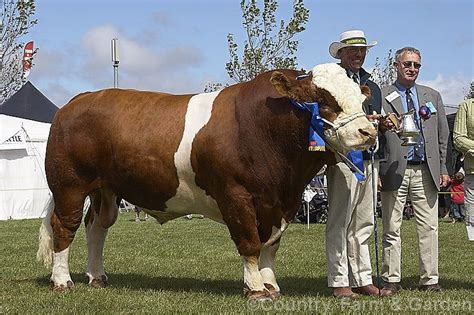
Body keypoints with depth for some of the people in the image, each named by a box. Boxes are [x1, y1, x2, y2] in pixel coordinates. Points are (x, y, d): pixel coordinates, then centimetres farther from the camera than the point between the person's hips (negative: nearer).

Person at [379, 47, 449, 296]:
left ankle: (429, 280, 10)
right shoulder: (381, 97, 3)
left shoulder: (432, 96, 16)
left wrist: (443, 169, 10)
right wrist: (376, 171, -7)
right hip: (394, 170, -3)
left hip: (425, 172, 3)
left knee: (429, 228, 3)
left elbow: (443, 135, 17)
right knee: (392, 229, 1)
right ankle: (391, 281, 8)